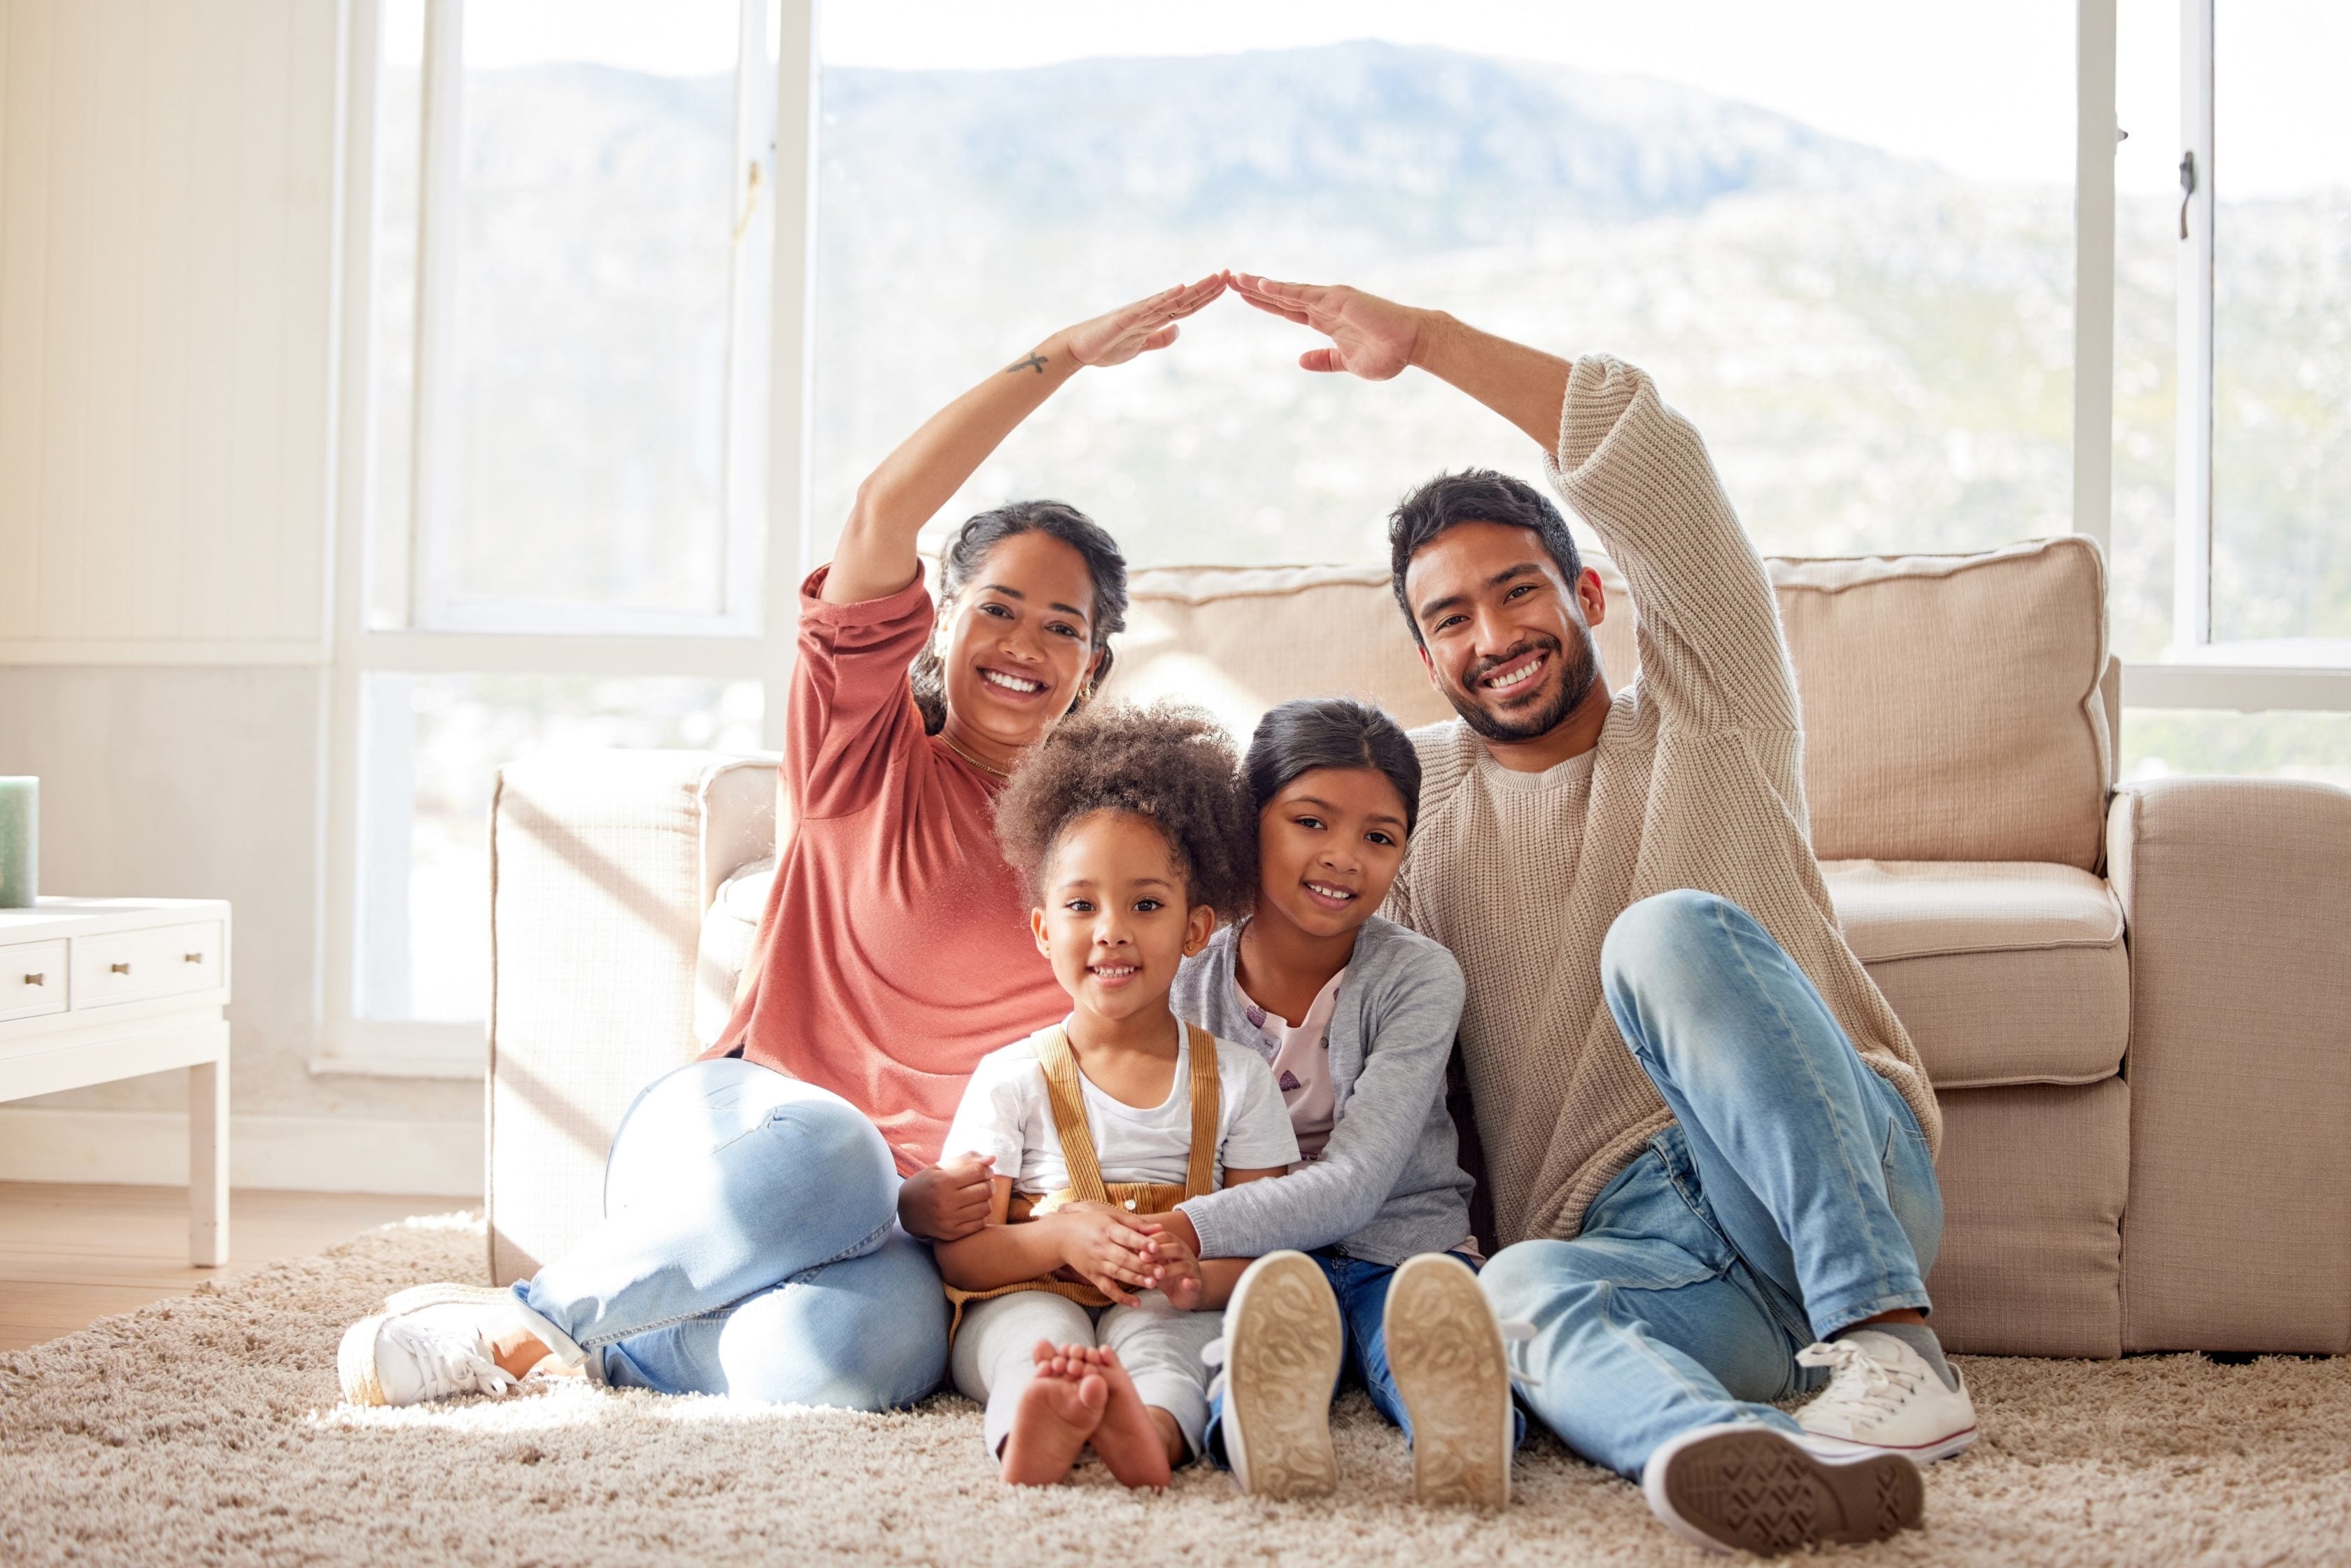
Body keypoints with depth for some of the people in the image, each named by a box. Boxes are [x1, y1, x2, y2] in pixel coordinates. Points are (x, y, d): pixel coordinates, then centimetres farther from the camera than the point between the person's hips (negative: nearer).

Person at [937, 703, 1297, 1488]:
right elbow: (958, 1252, -1)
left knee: (1157, 1328, -33)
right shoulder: (1011, 1079, 3)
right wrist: (1061, 1237, -22)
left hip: (1167, 1314, 1)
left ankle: (1150, 1425, -66)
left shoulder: (1237, 1080, 6)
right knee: (1038, 1323, -34)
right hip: (1026, 1300, 0)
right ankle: (1037, 1424, -67)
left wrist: (1203, 1278, -24)